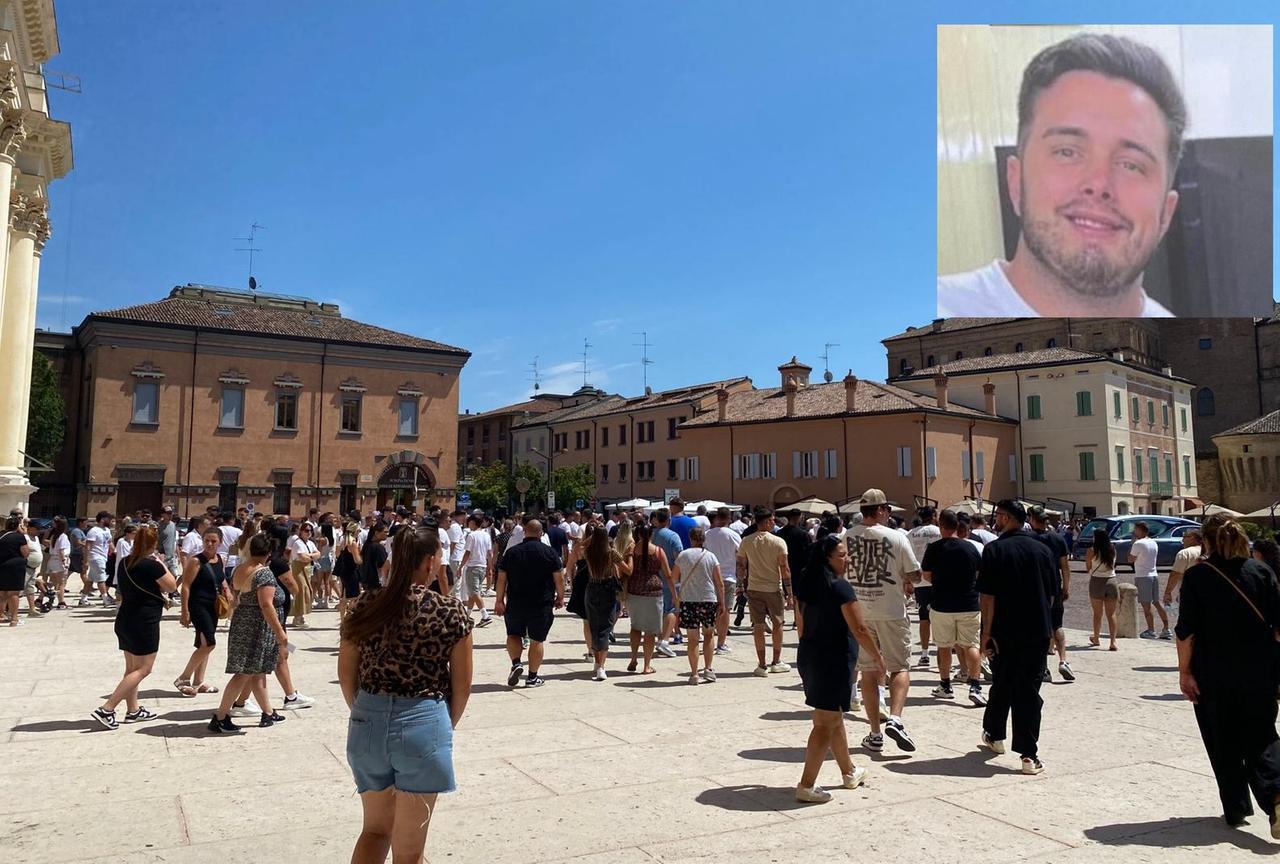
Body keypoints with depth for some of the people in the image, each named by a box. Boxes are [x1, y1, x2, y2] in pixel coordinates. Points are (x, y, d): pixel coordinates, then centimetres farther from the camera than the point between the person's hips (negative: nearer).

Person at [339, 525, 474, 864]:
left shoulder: (364, 606, -1)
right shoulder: (451, 610, -10)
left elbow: (346, 675, 6)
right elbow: (462, 686, -4)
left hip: (368, 722, 4)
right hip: (423, 723, -3)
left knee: (375, 828, 25)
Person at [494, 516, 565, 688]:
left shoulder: (511, 552, 1)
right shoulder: (550, 552, -4)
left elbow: (501, 579, 1)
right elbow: (559, 578, -4)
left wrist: (500, 600, 8)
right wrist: (560, 597, 9)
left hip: (515, 604, 1)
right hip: (542, 605, -1)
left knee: (513, 635, 19)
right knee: (537, 640, 8)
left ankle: (516, 663, -1)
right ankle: (533, 677, 11)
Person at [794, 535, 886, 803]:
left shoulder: (808, 584, 7)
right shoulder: (840, 587, -17)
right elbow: (859, 629, -17)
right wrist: (877, 657, -4)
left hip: (809, 655, 9)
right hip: (834, 660, -9)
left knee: (834, 717, 22)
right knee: (826, 723, -2)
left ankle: (849, 773, 38)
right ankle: (806, 786, -1)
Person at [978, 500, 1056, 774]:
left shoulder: (995, 549, -9)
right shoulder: (1042, 549, 4)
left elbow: (988, 596, -12)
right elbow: (1051, 594, 10)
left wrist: (987, 632, -7)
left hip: (1005, 631, -2)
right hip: (1038, 631, 2)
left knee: (1001, 685, 16)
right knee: (1029, 690, 4)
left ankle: (994, 735, 34)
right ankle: (1029, 755, 0)